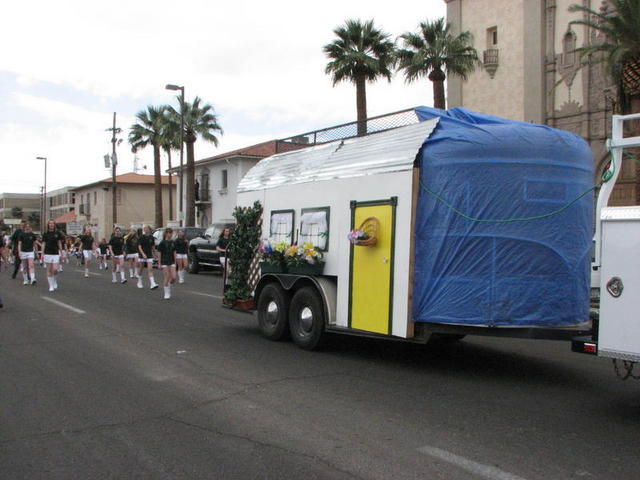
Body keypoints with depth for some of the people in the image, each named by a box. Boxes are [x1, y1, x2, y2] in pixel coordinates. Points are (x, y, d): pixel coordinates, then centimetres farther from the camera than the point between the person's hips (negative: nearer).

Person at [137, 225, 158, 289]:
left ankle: (152, 284, -18)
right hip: (142, 255, -1)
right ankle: (139, 282, 31)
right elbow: (139, 246, -11)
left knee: (150, 269, -10)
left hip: (149, 256, 1)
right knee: (141, 269, 11)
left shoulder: (151, 237, 3)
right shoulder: (141, 237, -5)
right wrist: (143, 254, -22)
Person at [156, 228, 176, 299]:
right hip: (164, 263, -4)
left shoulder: (172, 242, 7)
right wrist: (159, 263, -7)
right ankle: (166, 294, 8)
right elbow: (159, 253, -5)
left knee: (173, 278, -5)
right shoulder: (162, 243, -7)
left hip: (171, 262, 4)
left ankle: (168, 287, 23)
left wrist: (175, 262, 11)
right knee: (167, 278, -4)